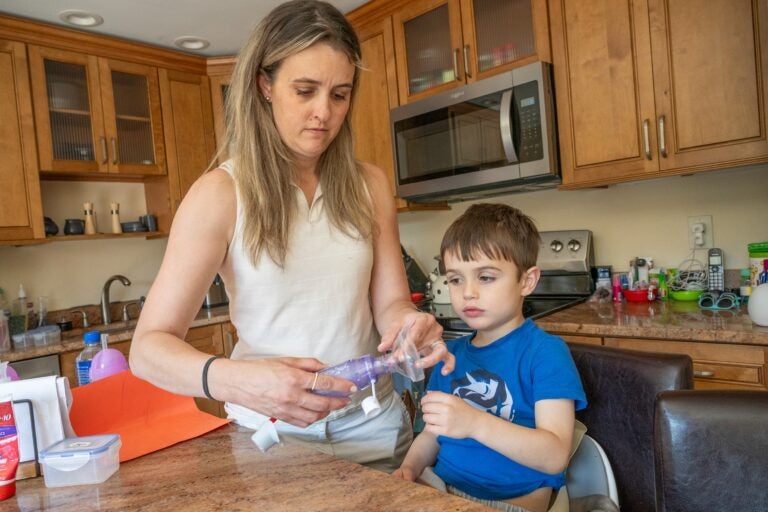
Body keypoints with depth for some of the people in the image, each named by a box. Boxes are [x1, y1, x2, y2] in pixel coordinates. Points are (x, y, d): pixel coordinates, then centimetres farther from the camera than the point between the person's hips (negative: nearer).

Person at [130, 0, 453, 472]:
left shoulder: (369, 185, -3)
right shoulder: (221, 193, -14)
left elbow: (389, 301, -2)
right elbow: (149, 347, -17)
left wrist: (408, 322, -26)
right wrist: (234, 380, -37)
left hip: (372, 423, 4)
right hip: (271, 430, -3)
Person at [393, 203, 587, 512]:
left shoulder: (545, 351, -10)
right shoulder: (451, 353, 7)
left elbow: (555, 457, -19)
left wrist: (475, 423, -32)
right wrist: (411, 467, -3)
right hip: (442, 486, 4)